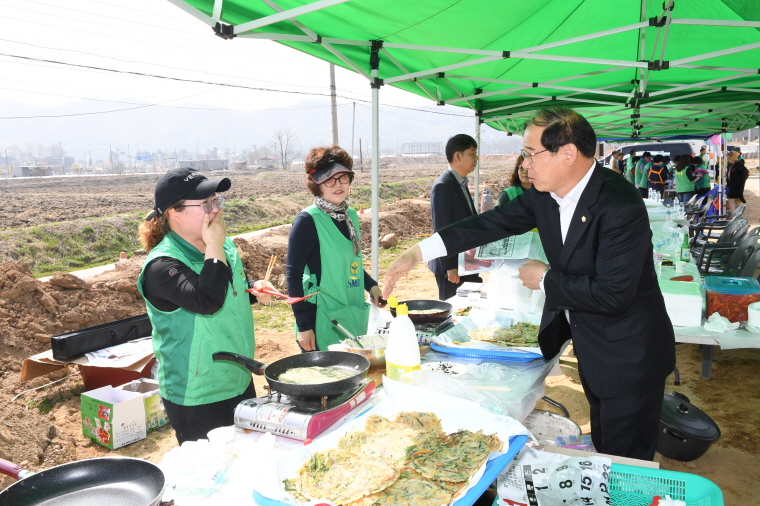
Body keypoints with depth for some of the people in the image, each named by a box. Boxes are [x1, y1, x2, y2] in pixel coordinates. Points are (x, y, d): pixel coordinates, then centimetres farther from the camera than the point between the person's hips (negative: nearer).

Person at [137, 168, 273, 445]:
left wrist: (254, 290, -2)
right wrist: (214, 247, -28)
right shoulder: (162, 265, -22)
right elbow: (207, 301, -37)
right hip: (196, 396, -7)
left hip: (240, 380, 7)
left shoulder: (225, 246, 1)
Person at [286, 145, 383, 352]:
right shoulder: (308, 221, -13)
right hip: (323, 322, -7)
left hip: (355, 319, 7)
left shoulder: (351, 216, 7)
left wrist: (371, 286, 5)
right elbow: (293, 275, -13)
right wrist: (303, 325, -16)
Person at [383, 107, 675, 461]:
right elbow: (495, 222, -2)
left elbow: (613, 294, -32)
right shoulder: (543, 194, -6)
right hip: (590, 347, 8)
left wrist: (545, 280, -19)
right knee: (601, 450, 26)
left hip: (628, 355, -7)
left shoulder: (621, 206, -29)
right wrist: (418, 252, -8)